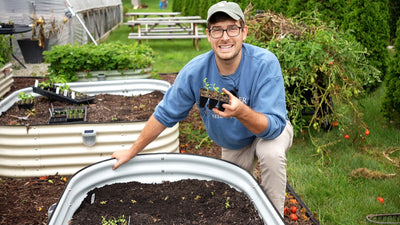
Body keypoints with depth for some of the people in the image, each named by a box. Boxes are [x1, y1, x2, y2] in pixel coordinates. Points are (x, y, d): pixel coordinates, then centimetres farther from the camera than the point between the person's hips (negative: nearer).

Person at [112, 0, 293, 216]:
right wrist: (132, 151, -7)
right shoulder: (194, 71, -24)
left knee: (272, 153, -36)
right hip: (233, 145, 4)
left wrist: (242, 112, -57)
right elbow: (164, 114, -12)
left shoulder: (265, 64, -33)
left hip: (271, 132, -3)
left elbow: (274, 126, -37)